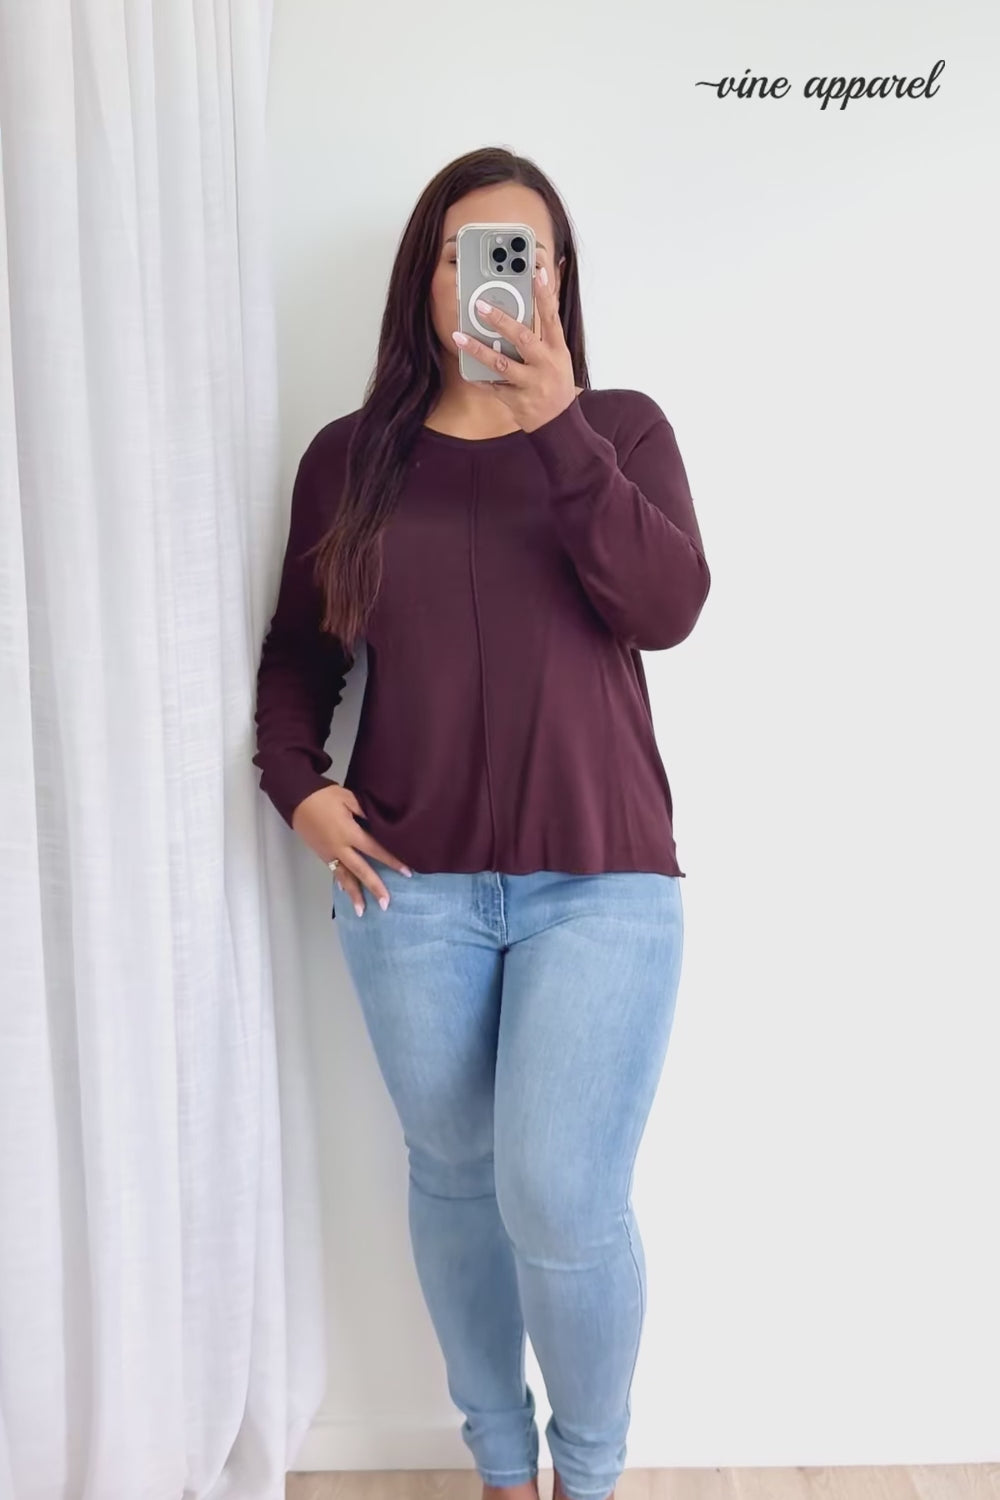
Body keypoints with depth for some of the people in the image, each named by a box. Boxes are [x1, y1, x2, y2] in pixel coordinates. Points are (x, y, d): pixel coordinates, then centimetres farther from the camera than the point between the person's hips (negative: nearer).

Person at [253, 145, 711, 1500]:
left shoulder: (621, 427, 5)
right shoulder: (351, 456, 8)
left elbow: (667, 607, -11)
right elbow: (297, 651, 13)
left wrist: (555, 421, -16)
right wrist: (296, 783, -3)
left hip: (601, 880, -2)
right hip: (410, 886, 2)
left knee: (562, 1200, -7)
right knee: (455, 1181, 13)